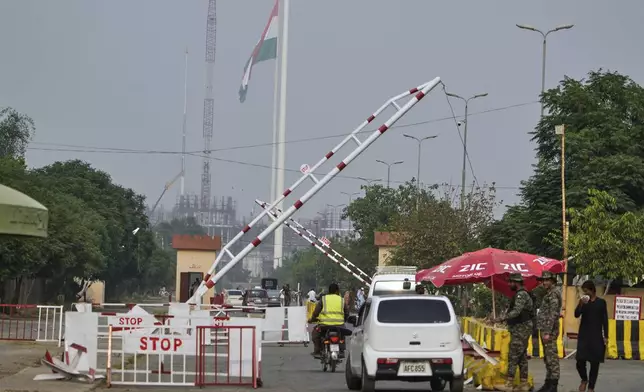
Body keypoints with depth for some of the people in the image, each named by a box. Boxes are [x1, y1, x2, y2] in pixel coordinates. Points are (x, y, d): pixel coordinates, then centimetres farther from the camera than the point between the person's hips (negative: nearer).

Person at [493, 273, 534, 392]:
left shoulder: (521, 295, -15)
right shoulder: (521, 294, 17)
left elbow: (516, 311, -28)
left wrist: (502, 318, -32)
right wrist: (506, 319, 20)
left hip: (520, 330, -10)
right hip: (521, 330, 10)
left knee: (513, 357, -10)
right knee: (522, 357, 9)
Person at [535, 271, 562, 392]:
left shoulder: (554, 293, -12)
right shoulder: (549, 293, 19)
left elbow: (553, 314, -19)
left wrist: (548, 332, -23)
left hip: (549, 331, -10)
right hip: (545, 330, 10)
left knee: (552, 358, -8)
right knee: (547, 358, 13)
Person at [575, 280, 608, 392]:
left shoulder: (601, 302, 2)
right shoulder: (583, 301, 6)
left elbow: (605, 320, 2)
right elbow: (576, 315, -6)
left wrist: (605, 336, -3)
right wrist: (581, 304, -21)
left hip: (596, 336, -1)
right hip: (584, 336, 1)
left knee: (595, 362, 0)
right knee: (580, 361, -7)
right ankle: (584, 379, 21)